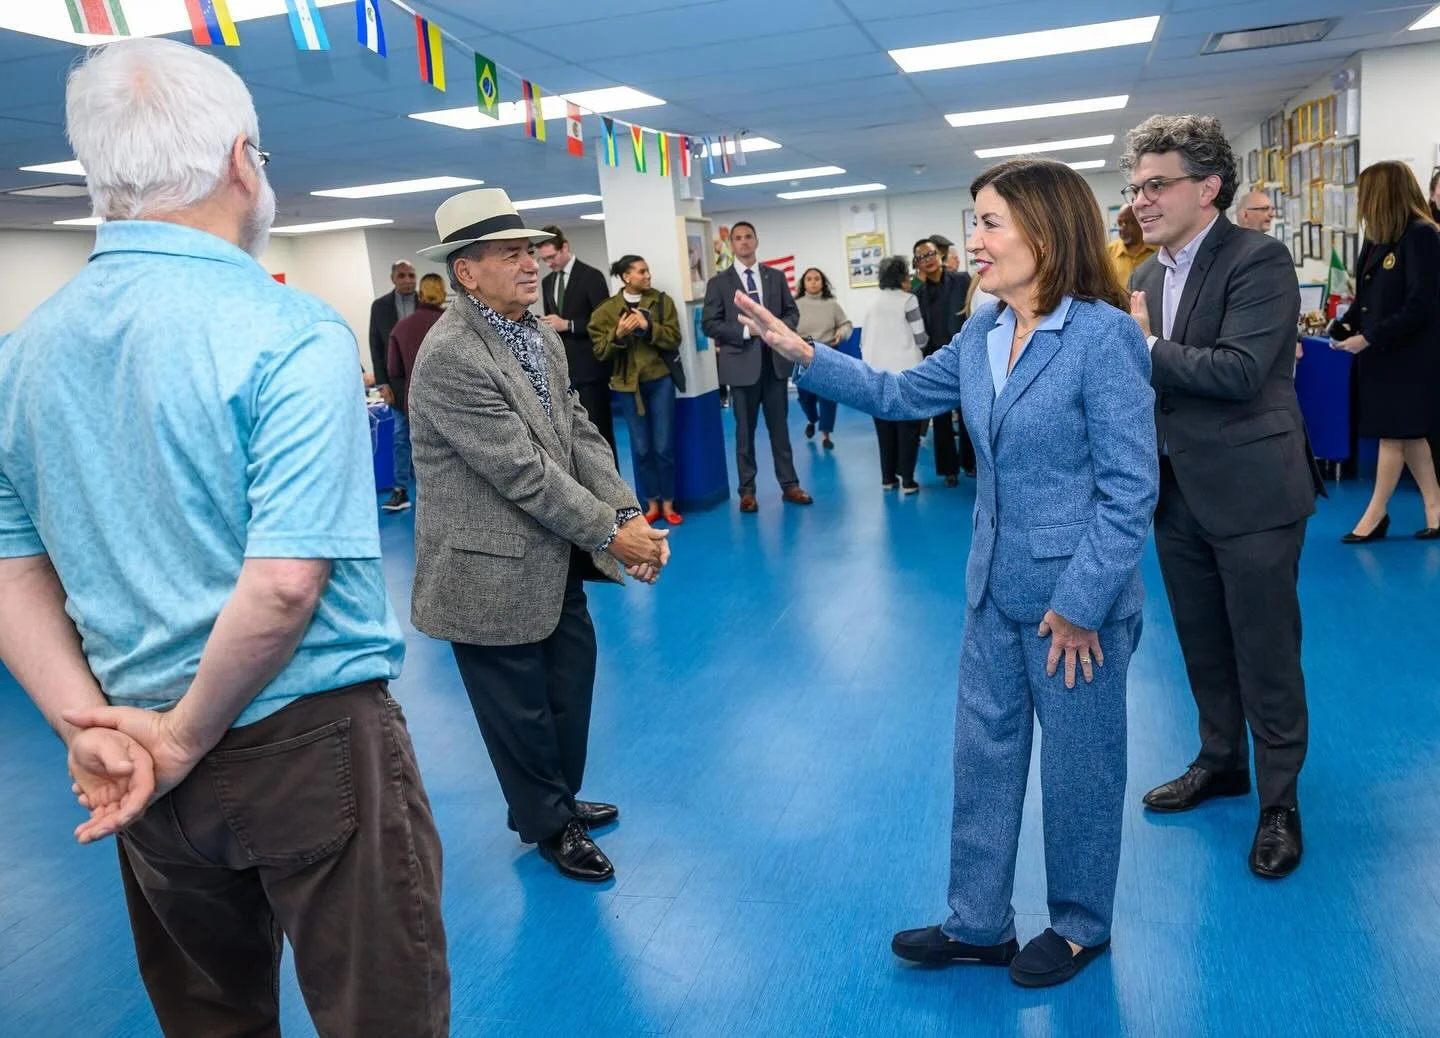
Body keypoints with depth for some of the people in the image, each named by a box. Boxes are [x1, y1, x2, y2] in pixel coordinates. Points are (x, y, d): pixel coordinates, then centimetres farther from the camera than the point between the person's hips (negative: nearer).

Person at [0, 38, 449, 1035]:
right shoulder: (293, 336, -17)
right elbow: (286, 584, -23)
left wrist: (89, 725, -3)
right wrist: (181, 744, -11)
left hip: (152, 770, 7)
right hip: (310, 742, -6)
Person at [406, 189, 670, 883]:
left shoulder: (542, 338, 5)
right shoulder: (450, 357, -23)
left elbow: (582, 436, 3)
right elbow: (523, 471, -25)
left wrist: (630, 515, -10)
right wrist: (608, 532, -18)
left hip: (555, 560, 8)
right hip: (495, 572, -8)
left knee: (570, 687, 22)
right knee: (521, 710, 11)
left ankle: (560, 797, 45)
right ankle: (548, 825, 34)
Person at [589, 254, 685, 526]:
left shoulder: (662, 301, 1)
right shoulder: (606, 310, 0)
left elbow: (674, 338, -5)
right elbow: (600, 351, -3)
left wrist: (649, 327, -20)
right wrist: (618, 334, -20)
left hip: (660, 380, 0)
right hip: (629, 384, 0)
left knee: (664, 446, -1)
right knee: (641, 448, 6)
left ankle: (668, 504, 12)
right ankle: (652, 505, 18)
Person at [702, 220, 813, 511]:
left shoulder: (776, 277, 11)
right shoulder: (719, 282, 0)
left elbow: (792, 312, 11)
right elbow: (709, 324, -6)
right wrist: (746, 331, -16)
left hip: (776, 360, 3)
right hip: (742, 362, -3)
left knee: (779, 427, 9)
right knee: (745, 430, 5)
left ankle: (789, 485, 16)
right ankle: (747, 491, 13)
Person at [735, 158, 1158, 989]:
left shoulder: (1105, 335, -18)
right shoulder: (982, 335, 3)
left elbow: (1131, 487, -19)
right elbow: (900, 396, 14)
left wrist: (1081, 604, -19)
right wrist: (803, 353, 3)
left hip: (1078, 597, -7)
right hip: (997, 591, 7)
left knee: (1078, 767, 11)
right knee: (984, 754, 16)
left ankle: (1081, 927, 35)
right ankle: (979, 924, 33)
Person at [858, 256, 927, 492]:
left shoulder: (875, 303, 11)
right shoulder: (908, 300, -4)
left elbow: (863, 340, 13)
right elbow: (920, 339, -5)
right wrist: (917, 348, 16)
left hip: (876, 373, 5)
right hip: (904, 371, -5)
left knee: (884, 426, 11)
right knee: (907, 426, 1)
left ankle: (888, 477, 15)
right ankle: (907, 480, 0)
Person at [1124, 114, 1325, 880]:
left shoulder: (1259, 260, -14)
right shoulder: (1147, 275, 9)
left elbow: (1239, 370, -26)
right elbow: (1148, 373, 9)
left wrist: (1144, 347, -18)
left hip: (1250, 492, -7)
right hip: (1178, 492, 7)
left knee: (1265, 657, 5)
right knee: (1203, 647, 19)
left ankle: (1280, 803, 22)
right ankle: (1220, 762, 39)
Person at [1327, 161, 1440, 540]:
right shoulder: (1378, 239, 8)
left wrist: (1368, 338, -19)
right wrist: (1345, 326, -3)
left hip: (1408, 356, -8)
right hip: (1380, 353, 8)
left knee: (1394, 434, 1)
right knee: (1407, 434, 12)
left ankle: (1375, 515, 11)